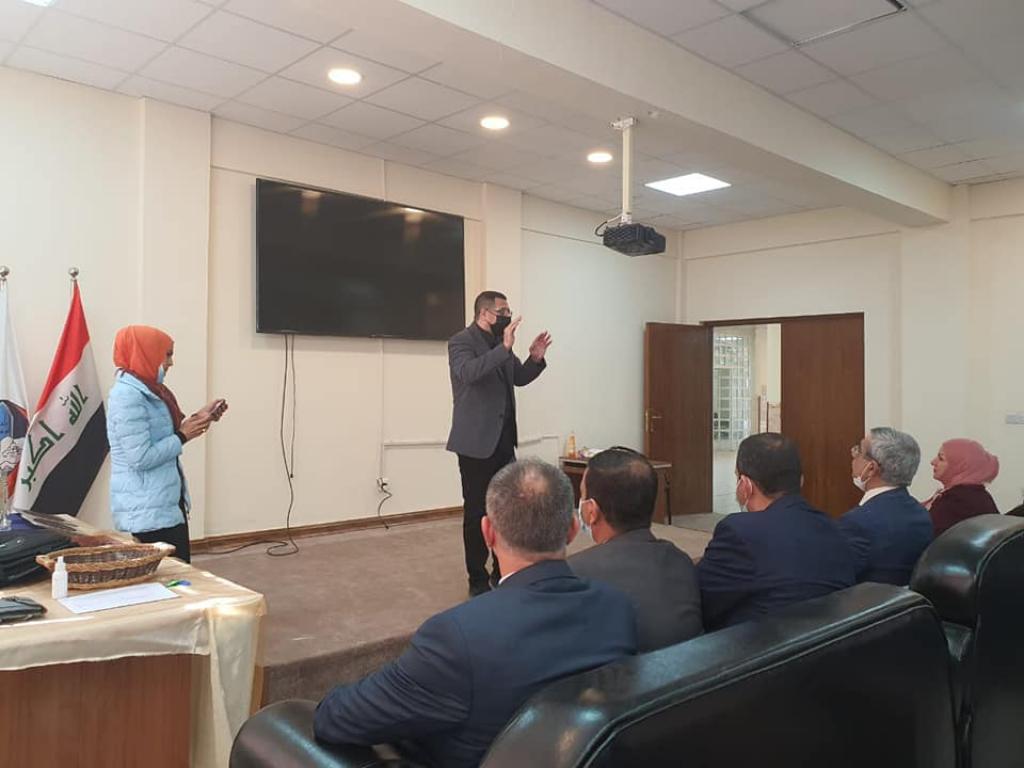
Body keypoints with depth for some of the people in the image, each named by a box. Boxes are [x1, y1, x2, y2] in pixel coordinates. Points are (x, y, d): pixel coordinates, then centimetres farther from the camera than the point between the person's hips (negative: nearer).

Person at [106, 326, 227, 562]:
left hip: (167, 503, 10)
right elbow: (141, 458, -24)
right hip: (146, 512, -10)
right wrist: (183, 436, -15)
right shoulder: (128, 396, -18)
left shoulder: (147, 390, 11)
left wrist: (197, 419, 10)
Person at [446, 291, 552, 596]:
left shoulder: (498, 343, 13)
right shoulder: (461, 341, -10)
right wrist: (504, 348, -34)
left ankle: (503, 573, 23)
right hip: (477, 441, -7)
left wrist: (536, 358, 2)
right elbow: (468, 373, -29)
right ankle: (478, 580, 11)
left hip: (503, 440, 7)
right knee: (477, 512, 0)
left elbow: (519, 378, 21)